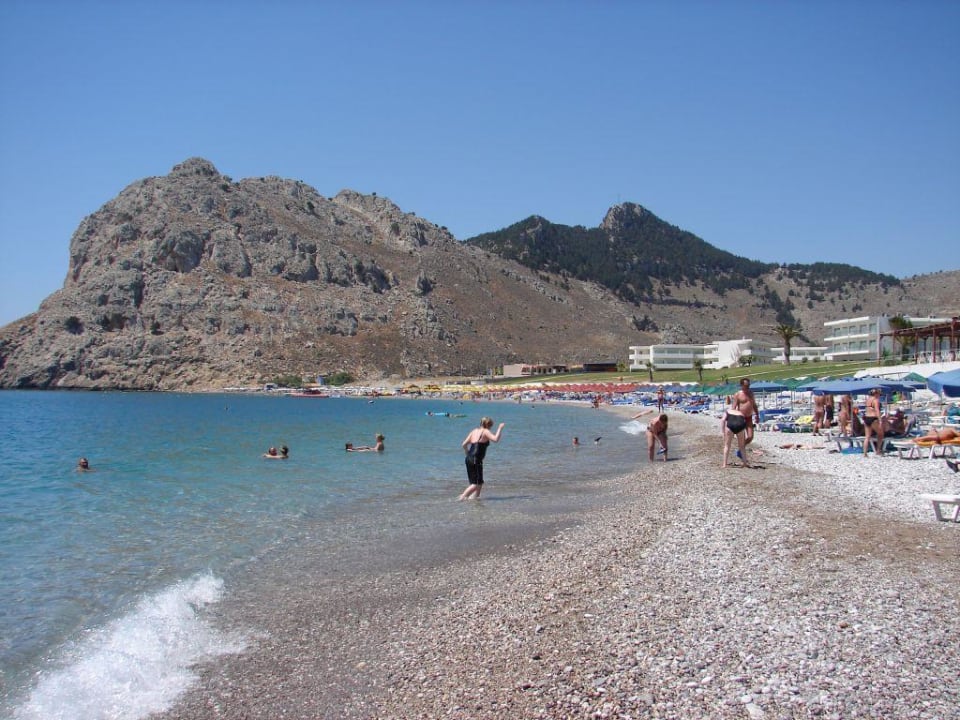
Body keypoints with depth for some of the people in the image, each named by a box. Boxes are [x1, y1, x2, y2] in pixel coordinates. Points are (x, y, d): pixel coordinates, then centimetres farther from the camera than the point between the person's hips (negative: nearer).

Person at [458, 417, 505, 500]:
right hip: (476, 460, -8)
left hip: (469, 459, 8)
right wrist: (500, 428, -9)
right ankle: (462, 497, -12)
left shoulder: (474, 431, 16)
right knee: (476, 483, -5)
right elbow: (496, 439, -20)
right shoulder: (485, 432, -3)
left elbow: (464, 445, 14)